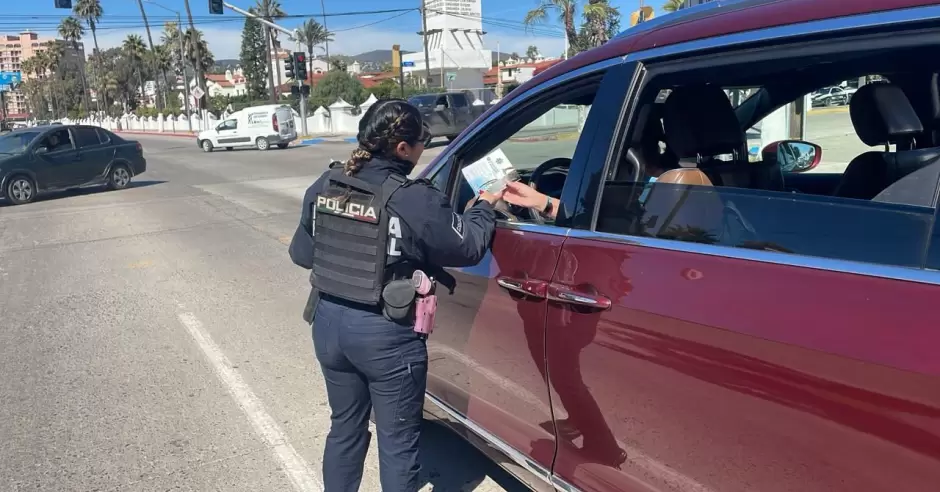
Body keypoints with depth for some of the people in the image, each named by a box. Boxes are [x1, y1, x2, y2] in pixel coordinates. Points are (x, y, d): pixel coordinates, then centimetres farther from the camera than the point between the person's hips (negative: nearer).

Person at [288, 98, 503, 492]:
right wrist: (484, 207, 11)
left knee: (345, 428, 25)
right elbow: (468, 245, -7)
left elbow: (301, 253, 8)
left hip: (329, 322, 6)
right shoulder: (415, 201, -19)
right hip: (386, 334, -6)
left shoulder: (324, 187, -1)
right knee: (398, 442, 12)